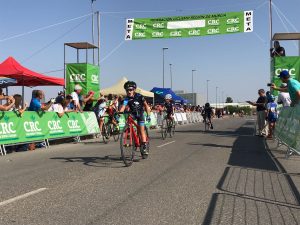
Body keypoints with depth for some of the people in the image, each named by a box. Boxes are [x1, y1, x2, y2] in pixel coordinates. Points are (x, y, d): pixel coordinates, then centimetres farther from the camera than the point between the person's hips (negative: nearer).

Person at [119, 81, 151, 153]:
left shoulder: (139, 96, -19)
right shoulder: (127, 99, -17)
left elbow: (146, 105, -10)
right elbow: (123, 107, -30)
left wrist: (148, 115, -17)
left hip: (140, 114, -2)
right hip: (132, 114, 2)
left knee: (142, 130, -8)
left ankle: (144, 147, -7)